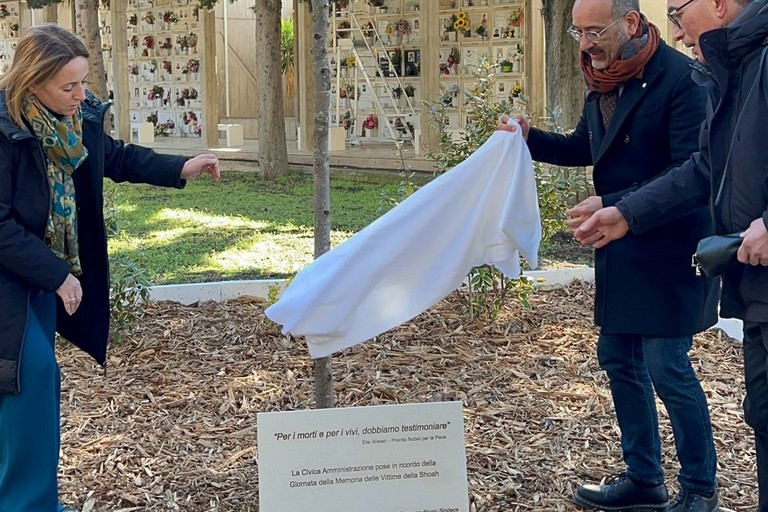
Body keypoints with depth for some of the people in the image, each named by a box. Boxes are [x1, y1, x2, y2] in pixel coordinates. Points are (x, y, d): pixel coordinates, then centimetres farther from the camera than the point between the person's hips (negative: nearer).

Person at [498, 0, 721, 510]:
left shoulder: (679, 78, -18)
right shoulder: (603, 79, 8)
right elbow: (587, 148, 21)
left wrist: (613, 204, -27)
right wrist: (532, 138, 4)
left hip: (669, 247, -9)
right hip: (620, 246, 9)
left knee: (666, 365, -5)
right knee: (619, 357, 14)